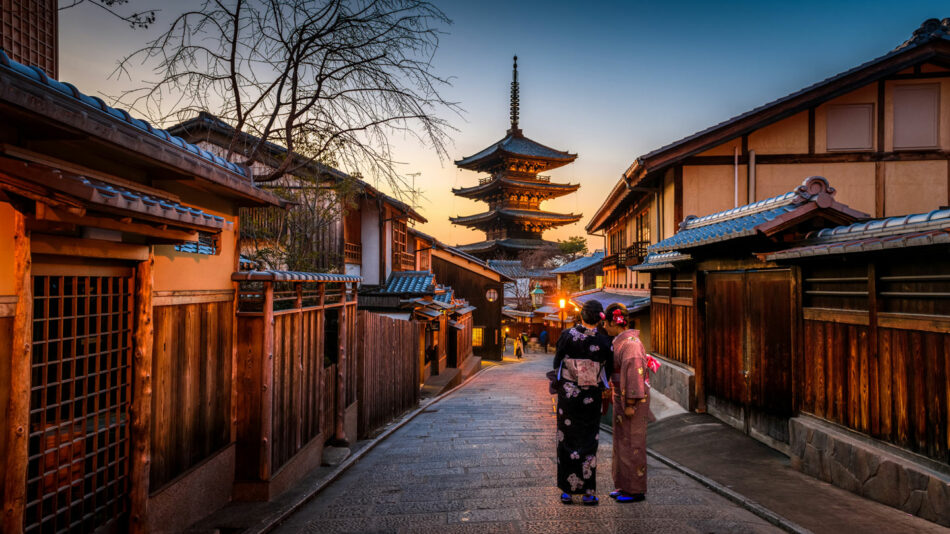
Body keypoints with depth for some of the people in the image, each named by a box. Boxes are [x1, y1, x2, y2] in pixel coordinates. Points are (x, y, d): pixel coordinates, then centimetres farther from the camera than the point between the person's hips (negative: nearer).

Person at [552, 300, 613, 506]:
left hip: (567, 394, 1)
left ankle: (567, 491, 15)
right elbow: (608, 373, 0)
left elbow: (557, 362, -2)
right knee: (588, 442, 9)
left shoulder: (567, 335, -10)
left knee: (566, 440, 10)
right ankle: (588, 492, 12)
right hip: (591, 397, 0)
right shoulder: (603, 343, -10)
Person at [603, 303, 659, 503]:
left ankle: (636, 490, 9)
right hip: (622, 398, 10)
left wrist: (630, 403, -23)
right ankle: (625, 486, 24)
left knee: (632, 443, -1)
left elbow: (634, 372, -24)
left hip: (633, 399, -10)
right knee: (622, 441, 14)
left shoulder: (630, 342, -19)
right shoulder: (622, 341, 12)